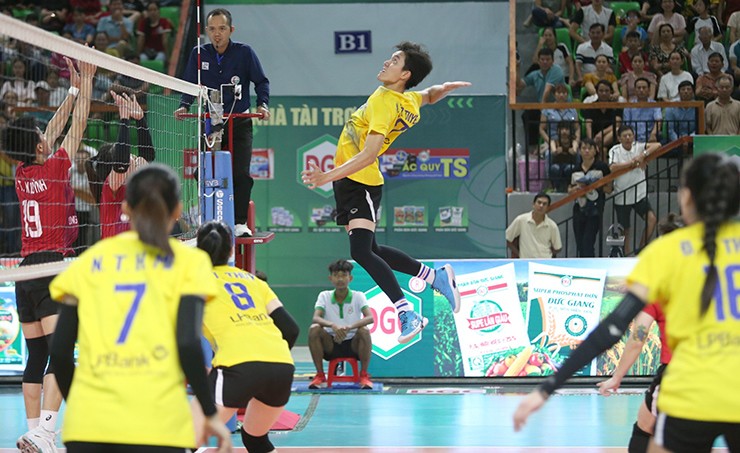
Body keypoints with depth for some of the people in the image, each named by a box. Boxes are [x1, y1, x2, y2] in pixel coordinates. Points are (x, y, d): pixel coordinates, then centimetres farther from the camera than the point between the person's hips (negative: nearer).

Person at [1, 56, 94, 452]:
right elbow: (76, 126, 0)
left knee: (36, 356, 9)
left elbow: (54, 130, 19)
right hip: (53, 268, -7)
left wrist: (74, 89, 24)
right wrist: (85, 83, 8)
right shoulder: (54, 168, -9)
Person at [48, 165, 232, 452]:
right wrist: (211, 414, 4)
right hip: (156, 425, -3)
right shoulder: (187, 261, 6)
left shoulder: (91, 260, 14)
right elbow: (188, 343, -6)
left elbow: (61, 348, 11)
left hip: (88, 421, 3)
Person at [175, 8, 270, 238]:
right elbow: (189, 85, 4)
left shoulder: (244, 52, -5)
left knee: (240, 174, -12)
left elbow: (261, 81, 0)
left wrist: (262, 104, -16)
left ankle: (239, 223, -3)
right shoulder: (198, 54, 0)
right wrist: (184, 105, -14)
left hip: (239, 123, -2)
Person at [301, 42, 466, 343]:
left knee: (362, 252, -18)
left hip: (359, 182, -10)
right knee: (370, 251, 14)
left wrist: (328, 176, -32)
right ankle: (436, 276, 23)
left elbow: (368, 155, -28)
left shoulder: (384, 102, -19)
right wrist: (445, 88, 18)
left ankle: (407, 313, -20)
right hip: (351, 181, 10)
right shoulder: (410, 101, 8)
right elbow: (429, 95, 36)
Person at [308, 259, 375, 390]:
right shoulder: (324, 296, 1)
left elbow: (370, 318, -19)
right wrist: (332, 325, -38)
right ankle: (319, 374, -14)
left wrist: (349, 327, -38)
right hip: (331, 345, 1)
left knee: (364, 331, -31)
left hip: (353, 345, -1)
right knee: (314, 330, -26)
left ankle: (364, 375, -16)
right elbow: (316, 318, -16)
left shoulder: (358, 296, -2)